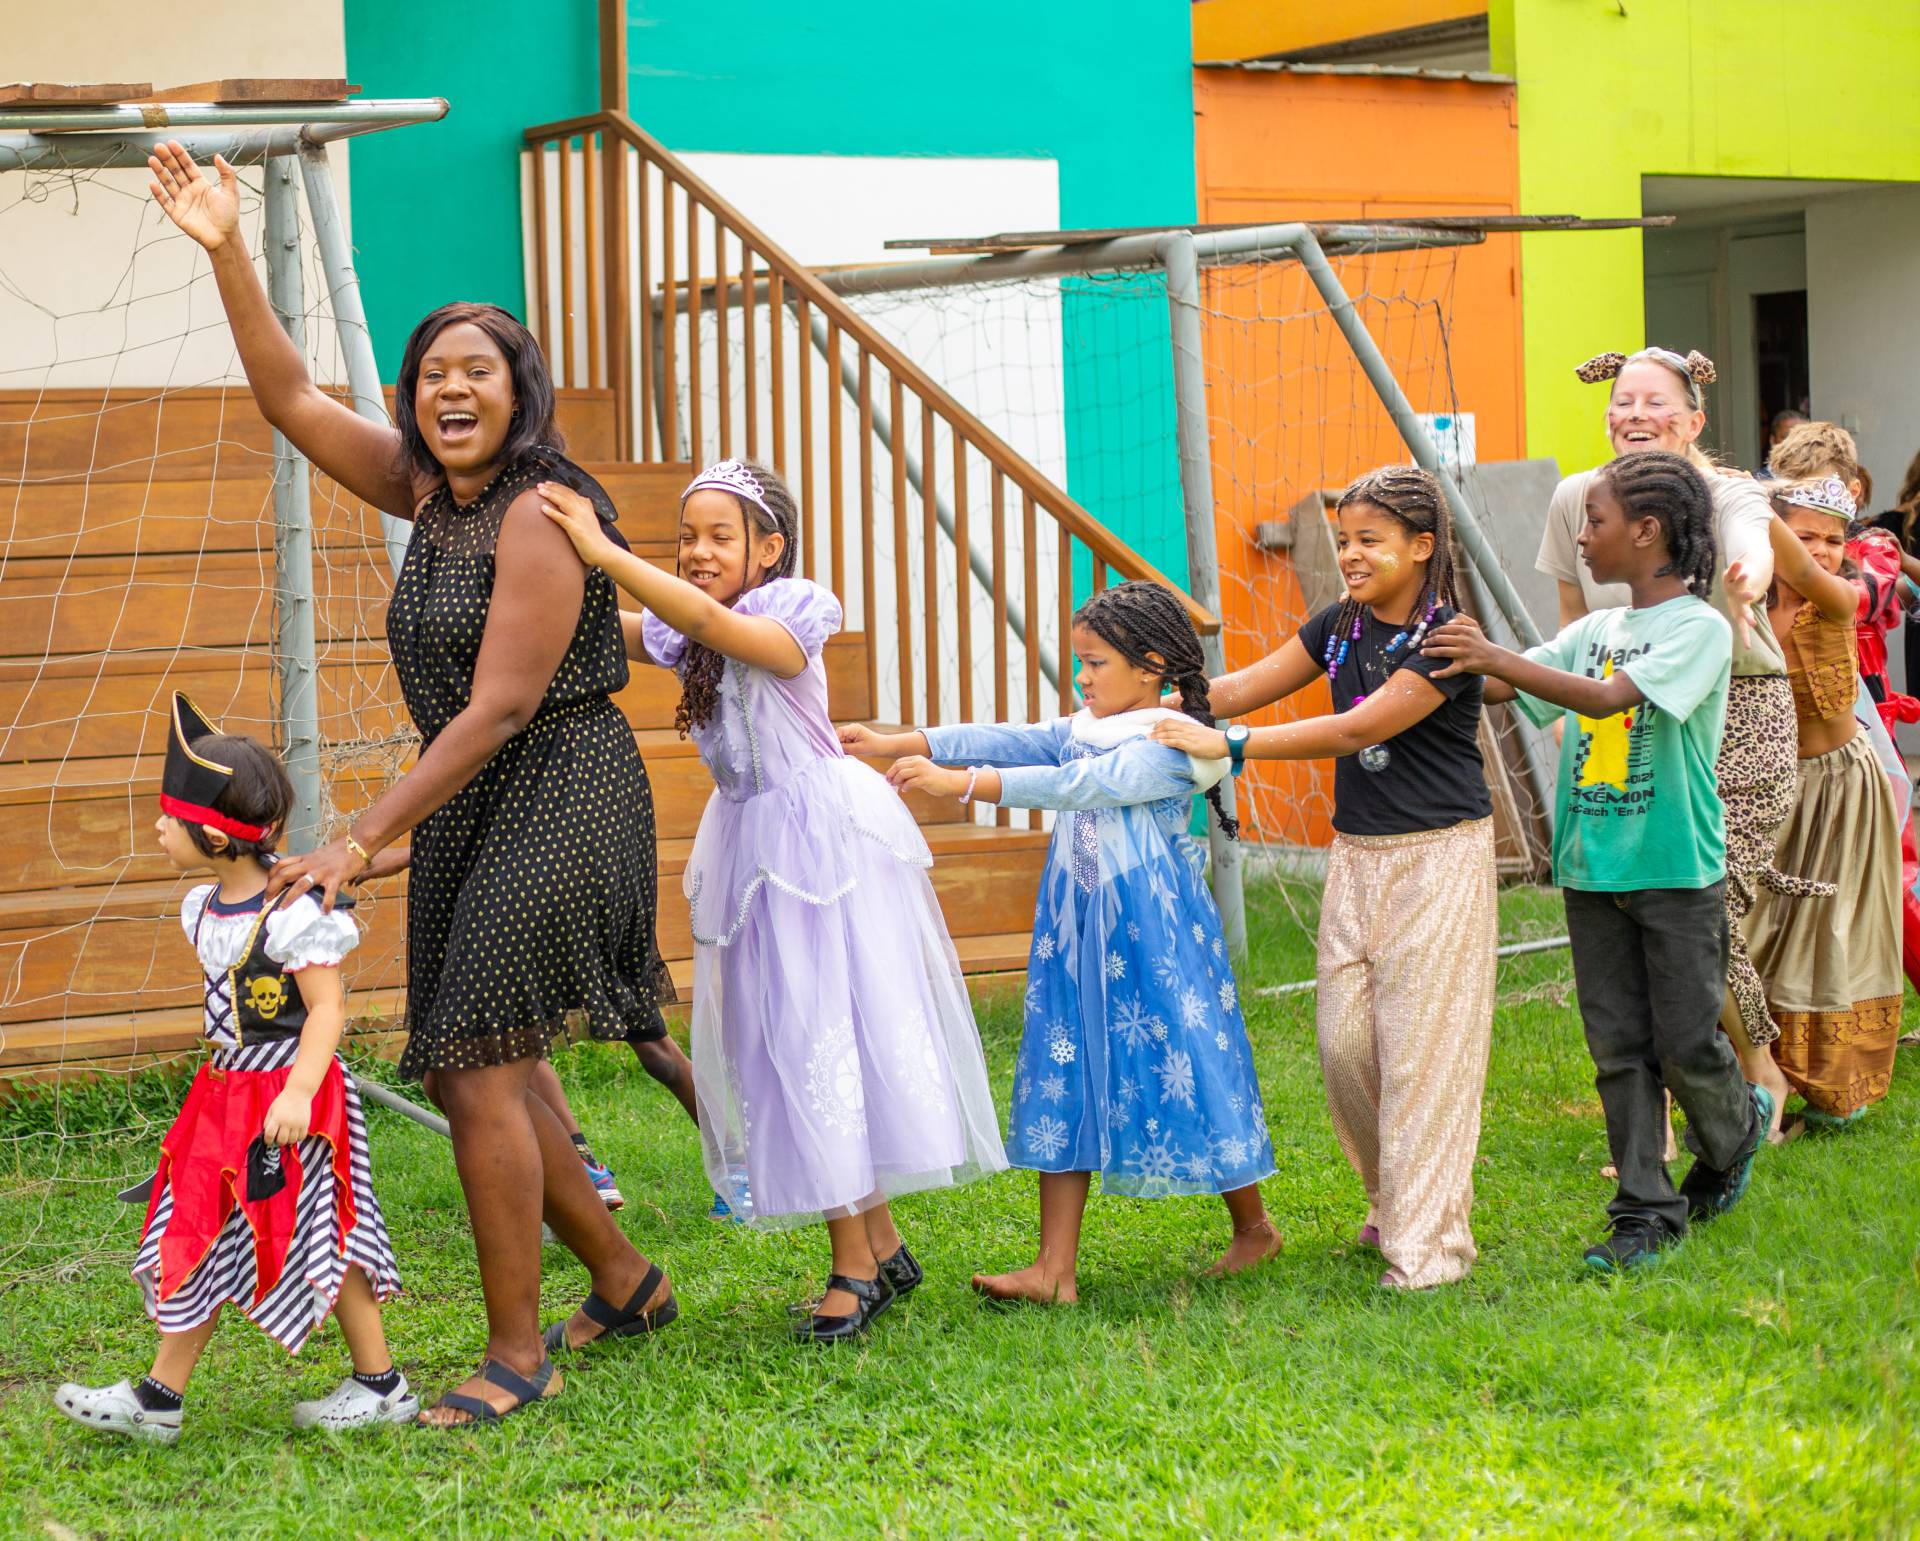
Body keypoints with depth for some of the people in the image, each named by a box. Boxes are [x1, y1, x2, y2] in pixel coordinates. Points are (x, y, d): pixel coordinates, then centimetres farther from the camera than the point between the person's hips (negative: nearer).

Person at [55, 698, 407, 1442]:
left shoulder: (291, 913, -19)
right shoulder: (204, 909, 7)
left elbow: (327, 1007, -20)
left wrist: (298, 1093, -28)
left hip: (289, 1093, -8)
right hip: (225, 1093, 8)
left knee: (320, 1238, 0)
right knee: (198, 1240, 9)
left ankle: (381, 1385, 14)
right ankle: (160, 1396, 14)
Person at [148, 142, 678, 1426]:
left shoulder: (539, 515, -17)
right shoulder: (429, 490, 8)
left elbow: (501, 706, -20)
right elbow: (291, 400, 13)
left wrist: (362, 843, -20)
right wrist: (227, 256, 2)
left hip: (558, 793, -9)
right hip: (471, 805, 9)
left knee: (475, 1066, -13)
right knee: (478, 1068, 12)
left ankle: (517, 1355, -4)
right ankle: (626, 1282, 27)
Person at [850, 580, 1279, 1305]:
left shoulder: (1171, 745, -14)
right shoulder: (1083, 731, 11)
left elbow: (1074, 785, -25)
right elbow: (1007, 741, 2)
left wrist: (959, 783, -32)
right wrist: (893, 743, -8)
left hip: (1150, 939, -7)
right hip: (1079, 940, 7)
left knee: (1181, 1073, 2)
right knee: (1066, 1083, 1)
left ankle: (1253, 1225, 26)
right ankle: (1055, 1270, 0)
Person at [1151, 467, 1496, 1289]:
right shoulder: (1341, 626, 7)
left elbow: (1357, 731, -22)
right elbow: (1244, 687, 9)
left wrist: (1228, 744, -26)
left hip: (1438, 858, -7)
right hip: (1356, 854, 7)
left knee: (1420, 1049, -6)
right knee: (1344, 1044, 6)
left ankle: (1427, 1243, 0)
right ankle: (1395, 1199, 26)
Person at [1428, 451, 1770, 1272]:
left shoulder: (1699, 628, -11)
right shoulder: (1594, 630, 11)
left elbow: (1609, 696, -25)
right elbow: (1505, 689, 9)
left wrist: (1497, 657, -31)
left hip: (1676, 870, -6)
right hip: (1592, 868, 6)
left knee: (1686, 1042, 1)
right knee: (1618, 1048, 5)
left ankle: (1738, 1131, 32)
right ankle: (1645, 1212, 11)